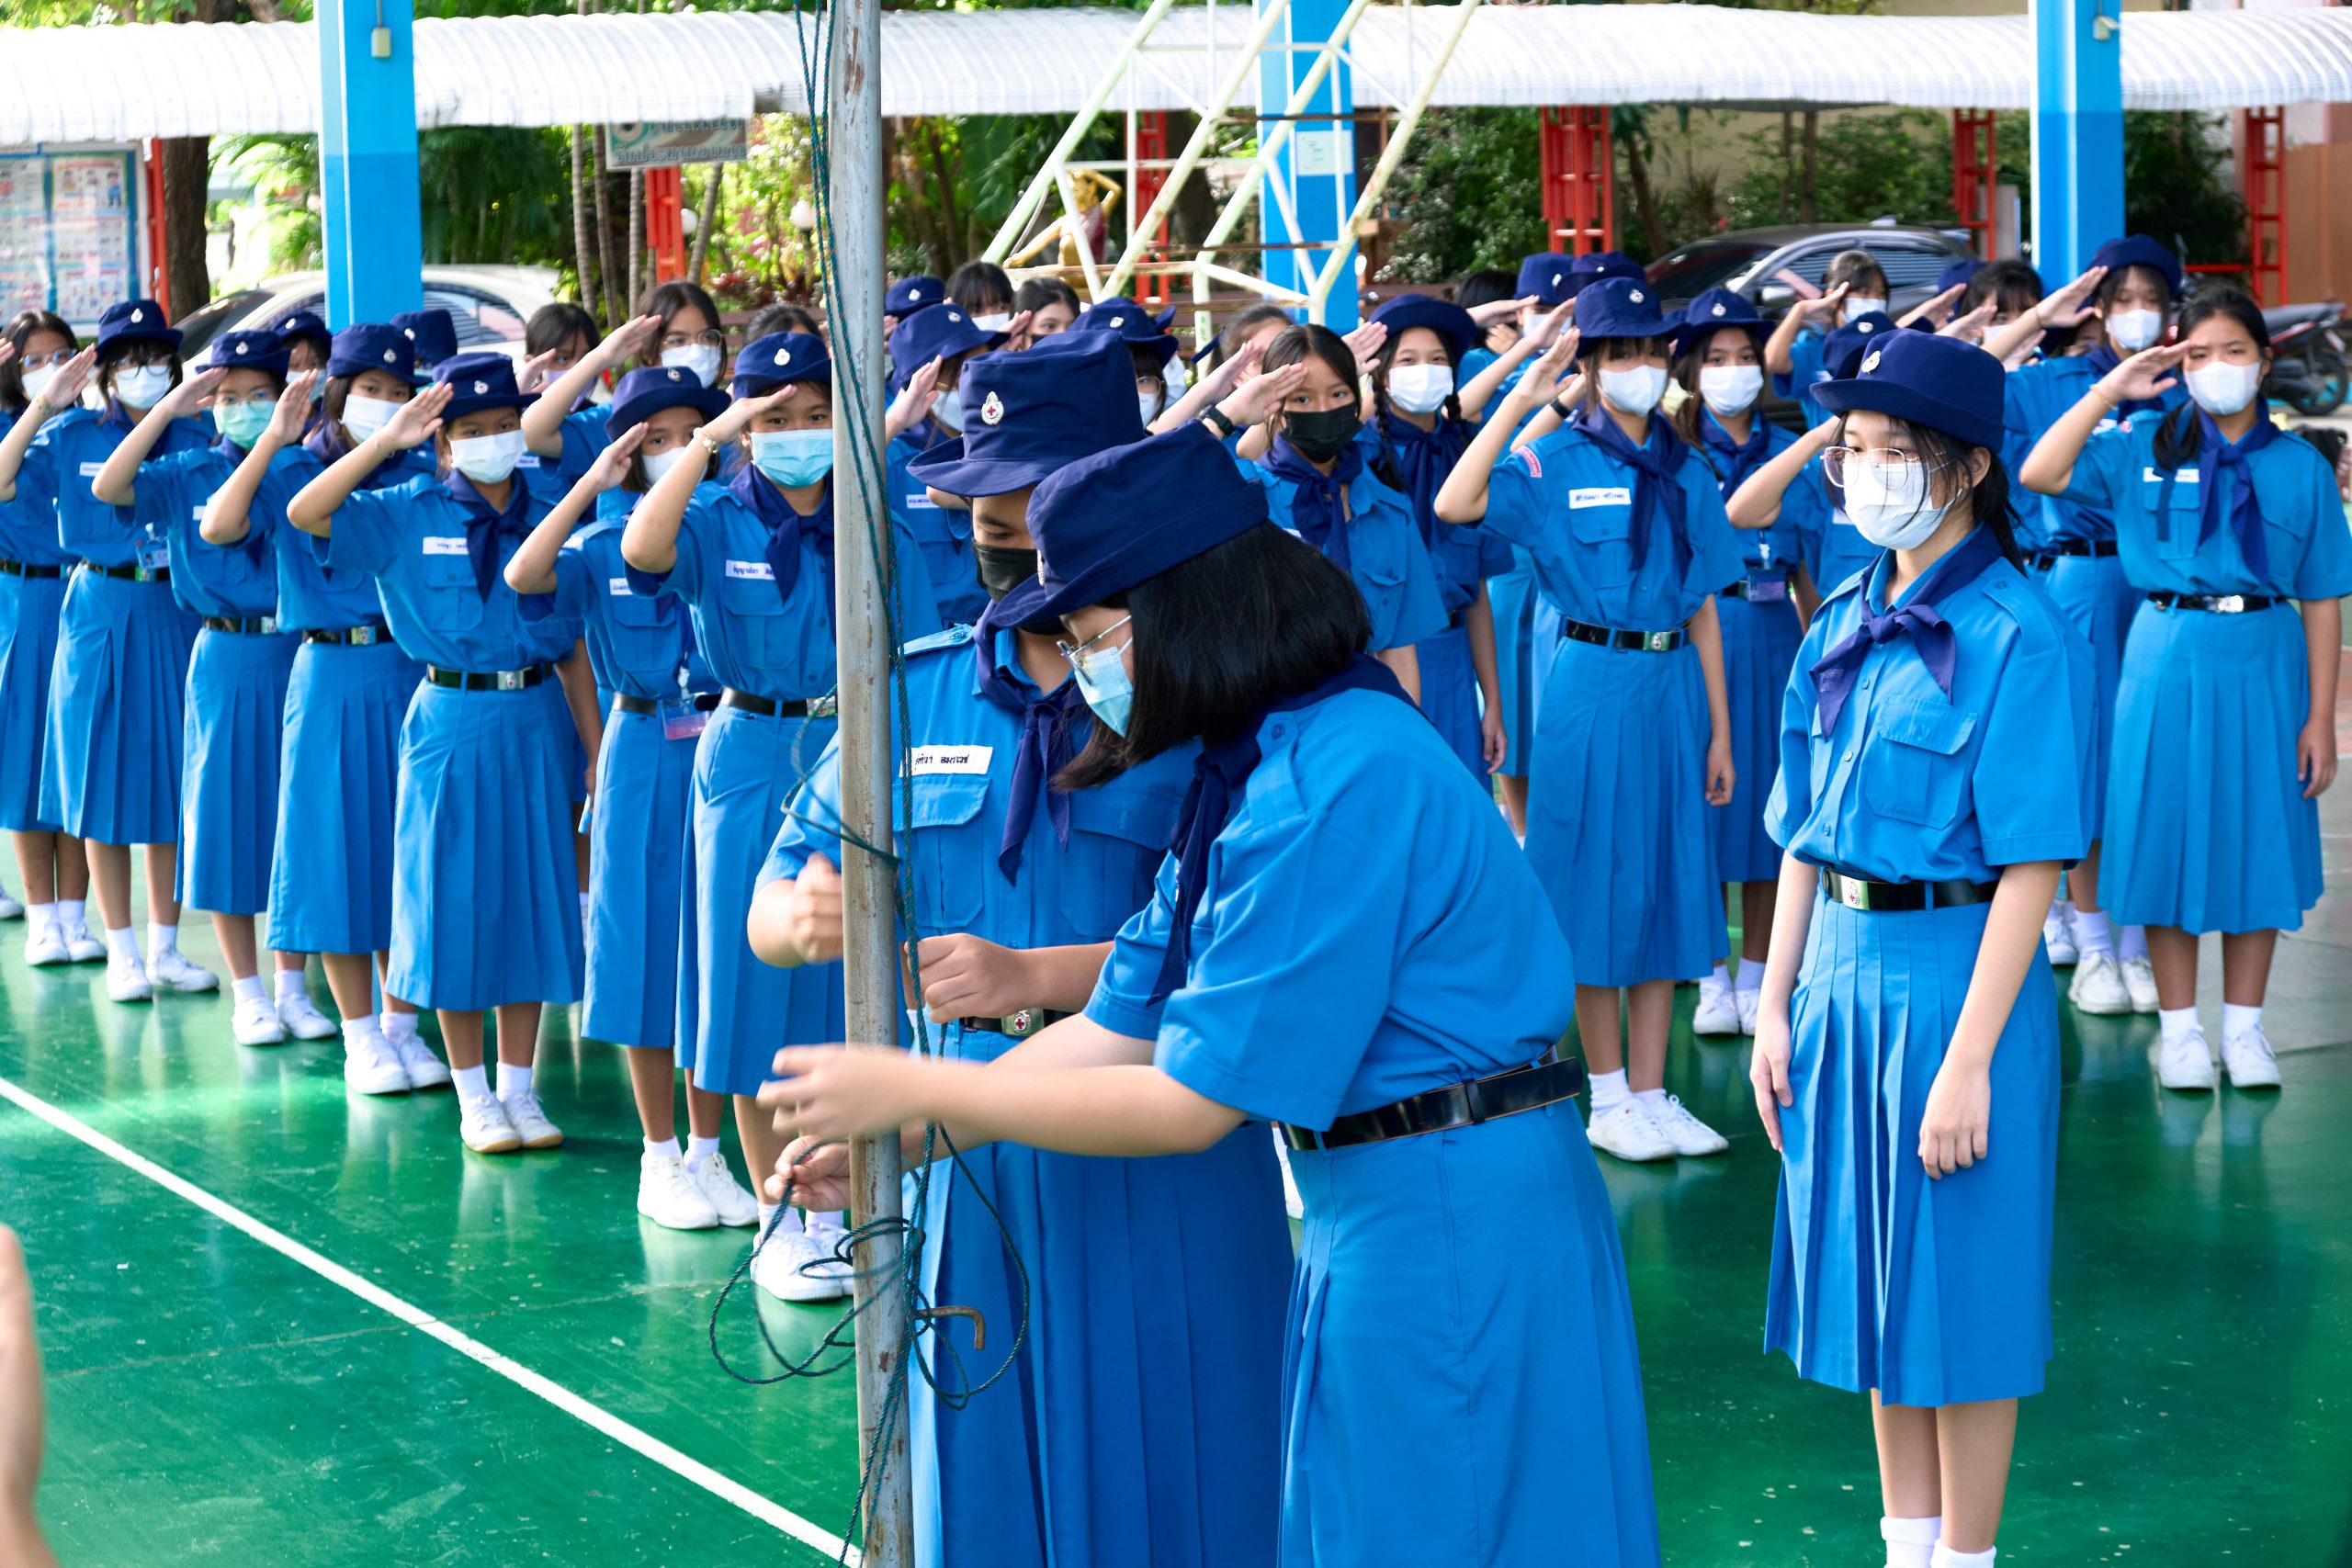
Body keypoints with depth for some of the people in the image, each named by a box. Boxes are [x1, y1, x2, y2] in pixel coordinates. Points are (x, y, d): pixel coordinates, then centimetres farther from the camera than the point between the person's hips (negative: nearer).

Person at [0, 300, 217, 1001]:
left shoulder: (194, 438, 5)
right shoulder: (74, 436, 0)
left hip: (178, 617, 2)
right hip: (102, 617, -2)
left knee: (175, 782, 6)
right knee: (104, 782, 3)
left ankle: (165, 944, 17)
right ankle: (121, 951, 12)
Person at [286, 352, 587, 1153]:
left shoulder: (549, 518, 5)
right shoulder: (408, 515, -2)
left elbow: (575, 643, 8)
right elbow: (305, 513, -17)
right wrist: (387, 440, -20)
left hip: (537, 721, 2)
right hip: (453, 720, -2)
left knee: (533, 896, 6)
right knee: (456, 900, 3)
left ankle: (519, 1086, 18)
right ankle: (473, 1096, 15)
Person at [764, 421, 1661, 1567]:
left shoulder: (1335, 787, -23)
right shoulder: (1252, 767, 9)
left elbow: (1196, 1101, -21)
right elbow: (1123, 1030, 8)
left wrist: (917, 1091, -14)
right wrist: (889, 1140, 1)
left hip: (1449, 1242, -10)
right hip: (1373, 1223, 10)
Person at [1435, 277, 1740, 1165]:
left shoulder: (1685, 475, 10)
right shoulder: (1556, 464, -4)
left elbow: (1703, 608, 10)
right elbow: (1455, 504, -23)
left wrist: (1719, 728, 7)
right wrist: (1519, 401, -21)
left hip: (1674, 687, 5)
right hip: (1591, 684, -4)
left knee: (1667, 880, 7)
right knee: (1599, 886, 2)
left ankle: (1650, 1094, 16)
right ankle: (1608, 1100, 12)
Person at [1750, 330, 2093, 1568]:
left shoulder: (2015, 634, -14)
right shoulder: (1844, 623, 7)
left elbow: (2031, 868, -17)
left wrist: (1970, 1057, -19)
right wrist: (1776, 1007, 9)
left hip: (1953, 973, -7)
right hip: (1843, 971, 7)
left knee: (1958, 1292, 4)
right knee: (1874, 1279, 16)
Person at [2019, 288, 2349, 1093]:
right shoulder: (2143, 448, 2)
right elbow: (2040, 474, -12)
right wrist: (2109, 390, -12)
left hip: (2264, 661, 1)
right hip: (2168, 655, -1)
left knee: (2257, 835, 6)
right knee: (2169, 834, 4)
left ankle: (2244, 1026, 19)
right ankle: (2178, 1027, 15)